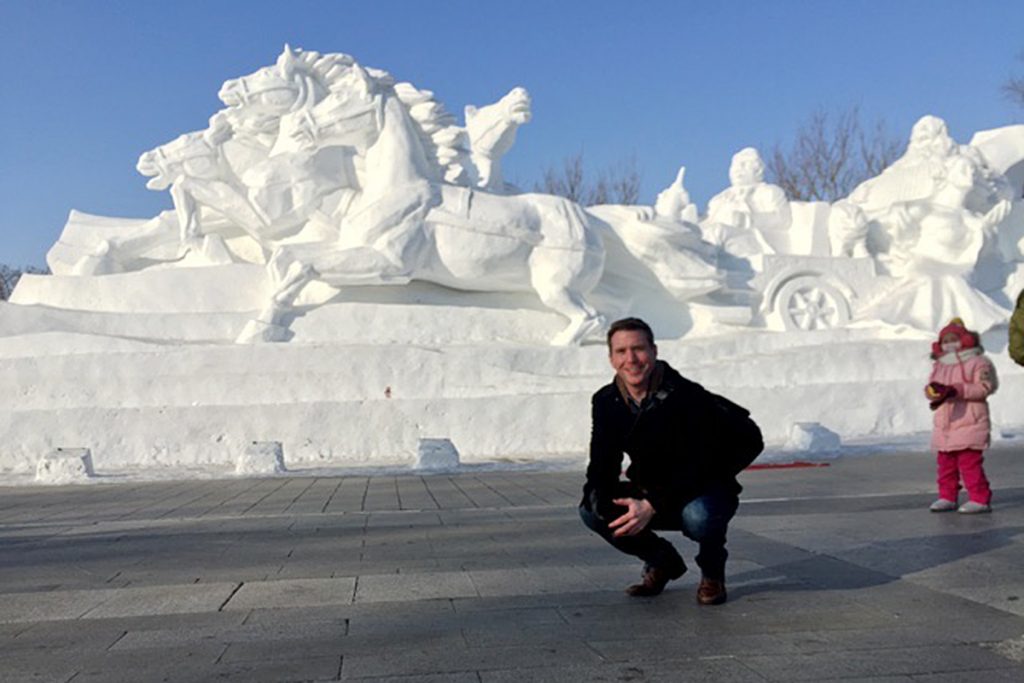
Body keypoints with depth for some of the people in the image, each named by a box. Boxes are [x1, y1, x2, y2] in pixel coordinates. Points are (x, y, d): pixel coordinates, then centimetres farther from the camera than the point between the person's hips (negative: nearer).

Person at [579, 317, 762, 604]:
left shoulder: (687, 396, -23)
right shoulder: (606, 402, -6)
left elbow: (697, 467, -27)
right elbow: (601, 467, -6)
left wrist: (653, 506, -35)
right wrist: (602, 502, -29)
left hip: (707, 489, -5)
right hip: (653, 492, 6)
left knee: (698, 517, -39)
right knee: (591, 509, -16)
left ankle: (712, 571, -1)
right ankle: (662, 562, 9)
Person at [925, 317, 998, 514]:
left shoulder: (977, 362, -4)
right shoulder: (939, 365, 16)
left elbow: (983, 388, -13)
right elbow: (931, 386, 12)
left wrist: (957, 390, -21)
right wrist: (933, 390, -13)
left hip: (969, 423, -7)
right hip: (944, 423, 7)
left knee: (970, 462, -9)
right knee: (945, 462, 10)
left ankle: (980, 499, -3)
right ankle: (947, 497, 19)